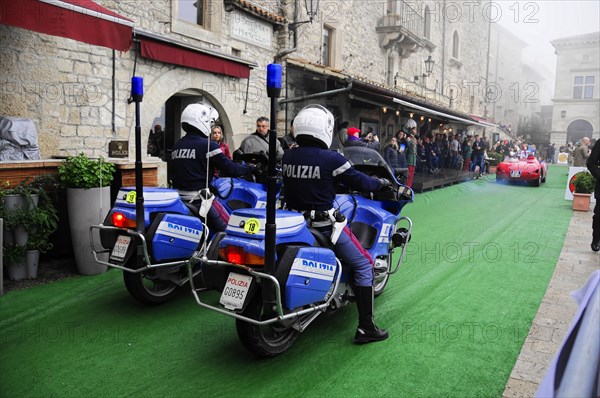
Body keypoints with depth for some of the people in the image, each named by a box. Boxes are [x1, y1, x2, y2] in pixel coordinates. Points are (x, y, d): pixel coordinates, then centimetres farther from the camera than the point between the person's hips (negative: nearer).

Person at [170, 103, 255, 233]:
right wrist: (249, 168, 3)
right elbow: (230, 168, -13)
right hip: (200, 199, -8)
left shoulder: (177, 146, 12)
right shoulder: (207, 145, -12)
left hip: (178, 198, 8)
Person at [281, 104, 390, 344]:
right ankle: (365, 328, 5)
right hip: (324, 225, -7)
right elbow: (361, 183, -8)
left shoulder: (287, 157, 2)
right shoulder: (331, 159, -15)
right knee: (363, 265, 5)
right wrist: (381, 183, 13)